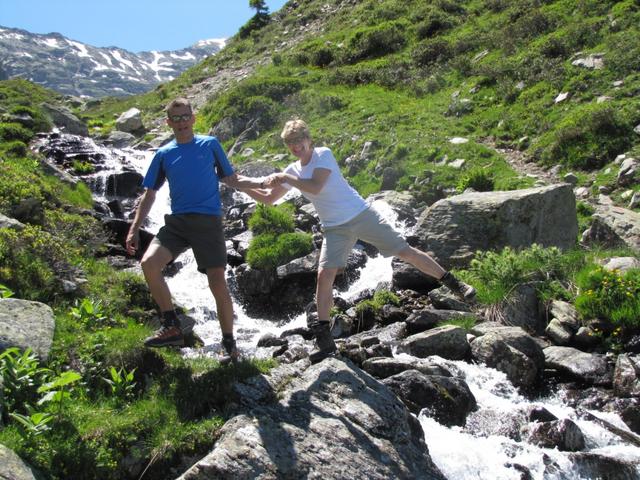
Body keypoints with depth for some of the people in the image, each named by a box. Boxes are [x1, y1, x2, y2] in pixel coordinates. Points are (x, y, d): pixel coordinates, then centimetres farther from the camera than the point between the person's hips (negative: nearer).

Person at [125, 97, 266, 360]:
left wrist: (262, 182, 0)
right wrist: (134, 229, 7)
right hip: (176, 222, 3)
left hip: (208, 221, -2)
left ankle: (229, 343, 10)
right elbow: (149, 194, 15)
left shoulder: (210, 144, 9)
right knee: (148, 263, -21)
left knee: (218, 283, -7)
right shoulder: (163, 154, 13)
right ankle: (172, 327, -7)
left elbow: (232, 179, 14)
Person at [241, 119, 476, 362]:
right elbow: (268, 198, 16)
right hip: (335, 228, 4)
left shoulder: (323, 154, -8)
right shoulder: (292, 171, 9)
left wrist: (284, 178, -19)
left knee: (406, 252, -4)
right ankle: (324, 339, -1)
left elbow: (315, 187, -23)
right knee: (324, 275, -10)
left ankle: (453, 283, 13)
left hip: (361, 214, -4)